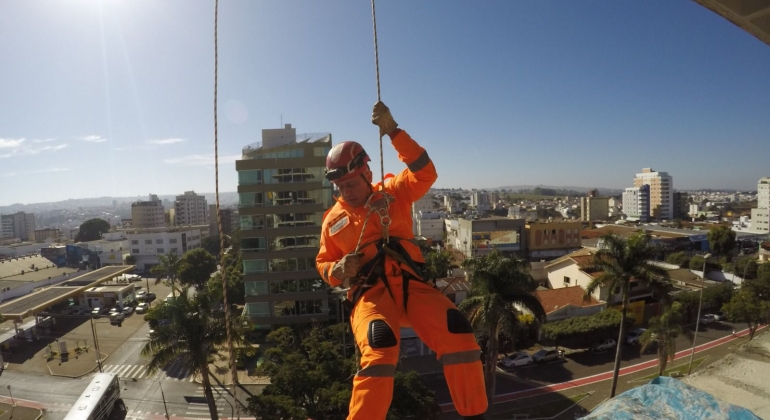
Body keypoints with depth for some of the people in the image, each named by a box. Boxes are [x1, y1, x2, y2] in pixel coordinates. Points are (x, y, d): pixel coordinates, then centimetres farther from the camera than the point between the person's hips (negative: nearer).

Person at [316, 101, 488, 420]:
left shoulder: (393, 194, 10)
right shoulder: (333, 219, 12)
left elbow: (424, 173, -7)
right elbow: (323, 264, 19)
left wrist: (393, 132, -14)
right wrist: (338, 269, -5)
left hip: (410, 285, 1)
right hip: (370, 294, -1)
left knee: (458, 333, -20)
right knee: (379, 348, -32)